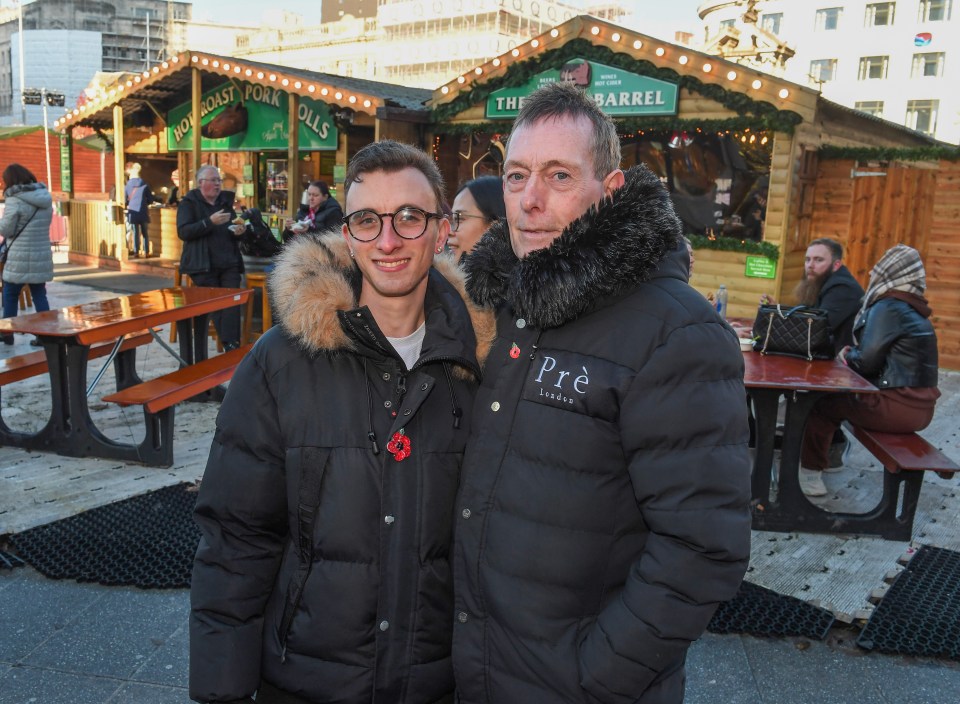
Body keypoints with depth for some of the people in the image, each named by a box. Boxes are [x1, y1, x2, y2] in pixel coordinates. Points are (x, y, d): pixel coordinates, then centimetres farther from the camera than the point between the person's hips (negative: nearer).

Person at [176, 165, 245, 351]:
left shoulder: (226, 201, 17)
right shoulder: (189, 203, 2)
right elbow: (183, 232, -12)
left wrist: (238, 232, 1)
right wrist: (210, 222, -22)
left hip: (229, 263, 4)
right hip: (203, 264, -3)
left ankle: (232, 345, -20)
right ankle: (231, 346, -8)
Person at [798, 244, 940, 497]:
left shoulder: (888, 308, -14)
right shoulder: (912, 308, 12)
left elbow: (867, 361, -15)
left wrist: (847, 354, 4)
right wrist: (853, 354, 4)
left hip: (899, 406, -8)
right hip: (918, 403, 8)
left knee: (819, 402, 5)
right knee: (836, 395, 21)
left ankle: (810, 471, 13)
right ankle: (826, 456, 29)